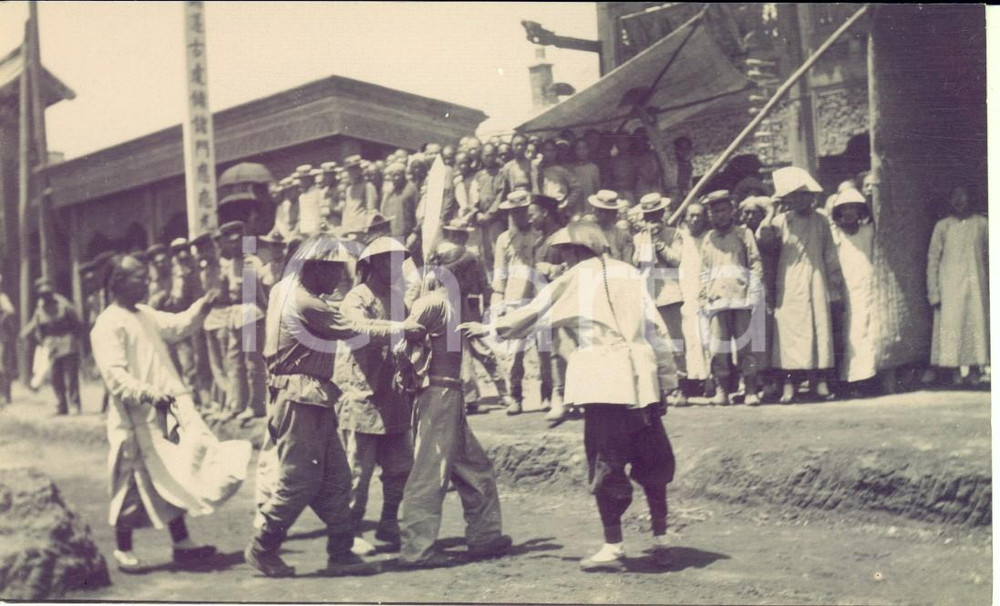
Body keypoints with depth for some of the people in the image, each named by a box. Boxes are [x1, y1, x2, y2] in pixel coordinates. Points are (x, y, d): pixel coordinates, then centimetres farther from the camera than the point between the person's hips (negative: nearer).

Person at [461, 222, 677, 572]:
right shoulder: (628, 273, 13)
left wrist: (490, 328, 22)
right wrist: (667, 375, 14)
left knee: (606, 463, 1)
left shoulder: (576, 278, 3)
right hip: (642, 377, 4)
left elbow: (534, 313, 10)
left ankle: (613, 547, 2)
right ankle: (661, 539, 17)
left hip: (603, 379, -4)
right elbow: (655, 327, 10)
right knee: (652, 460, 13)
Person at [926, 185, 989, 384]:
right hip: (950, 287, -1)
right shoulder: (943, 226, 4)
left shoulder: (982, 224, 8)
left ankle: (975, 371, 5)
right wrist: (933, 291, -2)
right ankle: (955, 373, -2)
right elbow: (933, 259, 4)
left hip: (977, 285, 1)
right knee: (950, 326, -5)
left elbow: (990, 254, 11)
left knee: (977, 325, -1)